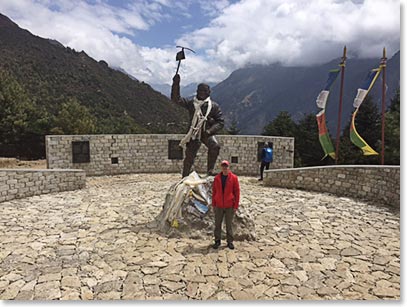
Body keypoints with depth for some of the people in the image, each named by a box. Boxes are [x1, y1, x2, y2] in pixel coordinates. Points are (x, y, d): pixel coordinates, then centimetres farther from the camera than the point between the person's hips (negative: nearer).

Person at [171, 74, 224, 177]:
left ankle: (210, 170, -17)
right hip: (194, 133, 0)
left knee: (215, 146, -29)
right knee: (189, 157, 0)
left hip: (207, 133, 0)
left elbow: (221, 122, -4)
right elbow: (176, 99, -1)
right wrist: (176, 84, -13)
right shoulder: (191, 103, 3)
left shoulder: (214, 106, 0)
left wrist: (210, 131, -19)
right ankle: (185, 177, 20)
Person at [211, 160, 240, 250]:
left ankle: (230, 241, 21)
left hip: (229, 206, -2)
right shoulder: (217, 178, 2)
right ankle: (217, 241, 22)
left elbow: (237, 192, -4)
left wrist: (236, 206, -6)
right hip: (219, 206, 2)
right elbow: (214, 191, 7)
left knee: (229, 224, 8)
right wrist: (213, 204, 5)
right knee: (217, 224, 9)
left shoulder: (234, 178, -5)